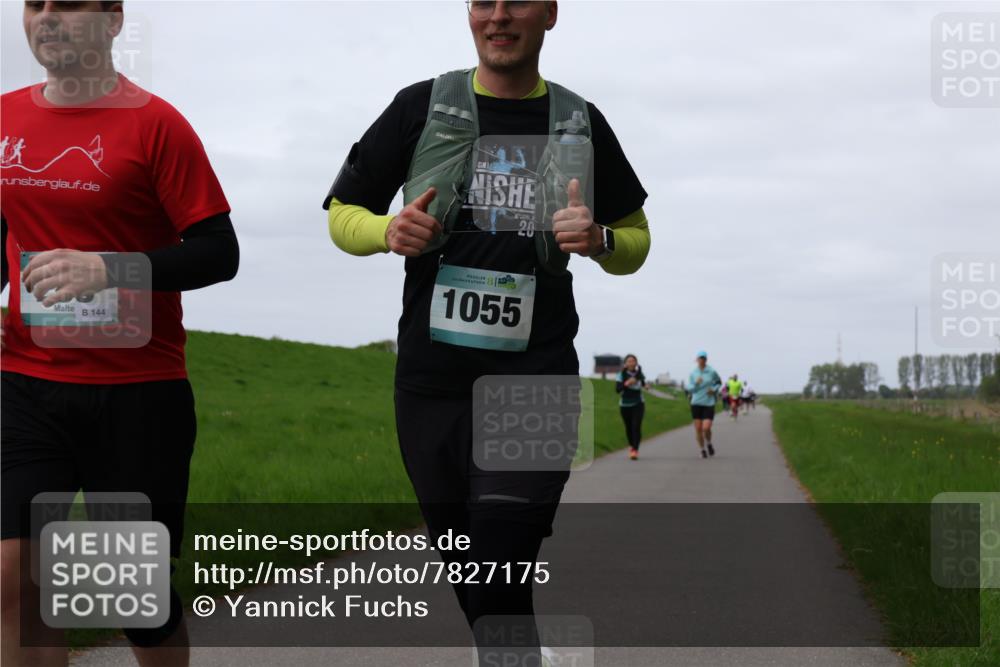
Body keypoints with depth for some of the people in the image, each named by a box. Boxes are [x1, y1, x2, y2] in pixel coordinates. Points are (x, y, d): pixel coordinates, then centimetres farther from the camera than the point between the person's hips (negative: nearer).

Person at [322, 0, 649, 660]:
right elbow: (343, 214, 11)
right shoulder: (422, 107, 5)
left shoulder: (581, 123, 6)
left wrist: (600, 240, -8)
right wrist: (389, 231, -11)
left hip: (534, 378, -2)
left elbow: (635, 241, 16)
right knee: (467, 580, 11)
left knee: (499, 594, -11)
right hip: (432, 377, 2)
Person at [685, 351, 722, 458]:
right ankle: (702, 450, 18)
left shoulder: (712, 372, -3)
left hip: (709, 404, -2)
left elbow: (719, 382, 14)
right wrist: (696, 384, -18)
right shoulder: (693, 373, 2)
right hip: (696, 404, 2)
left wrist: (714, 390, -4)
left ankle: (709, 444, 19)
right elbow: (689, 388, 1)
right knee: (698, 428, 0)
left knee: (706, 428, -13)